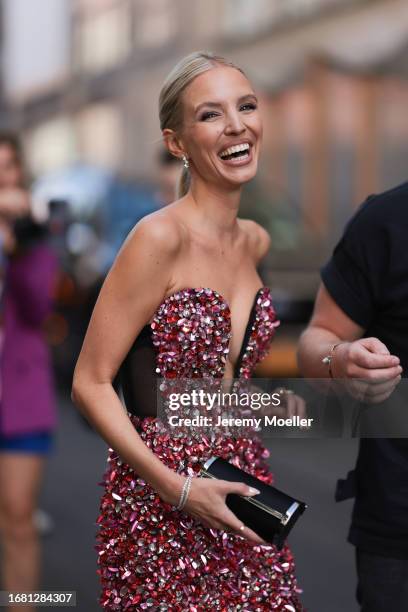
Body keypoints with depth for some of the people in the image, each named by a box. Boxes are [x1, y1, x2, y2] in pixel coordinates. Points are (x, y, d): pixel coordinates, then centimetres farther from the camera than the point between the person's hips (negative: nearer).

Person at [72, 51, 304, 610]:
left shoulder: (256, 242, 6)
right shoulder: (159, 237, -16)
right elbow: (90, 384, -15)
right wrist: (179, 488, -21)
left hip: (243, 481, 7)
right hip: (160, 499, -6)